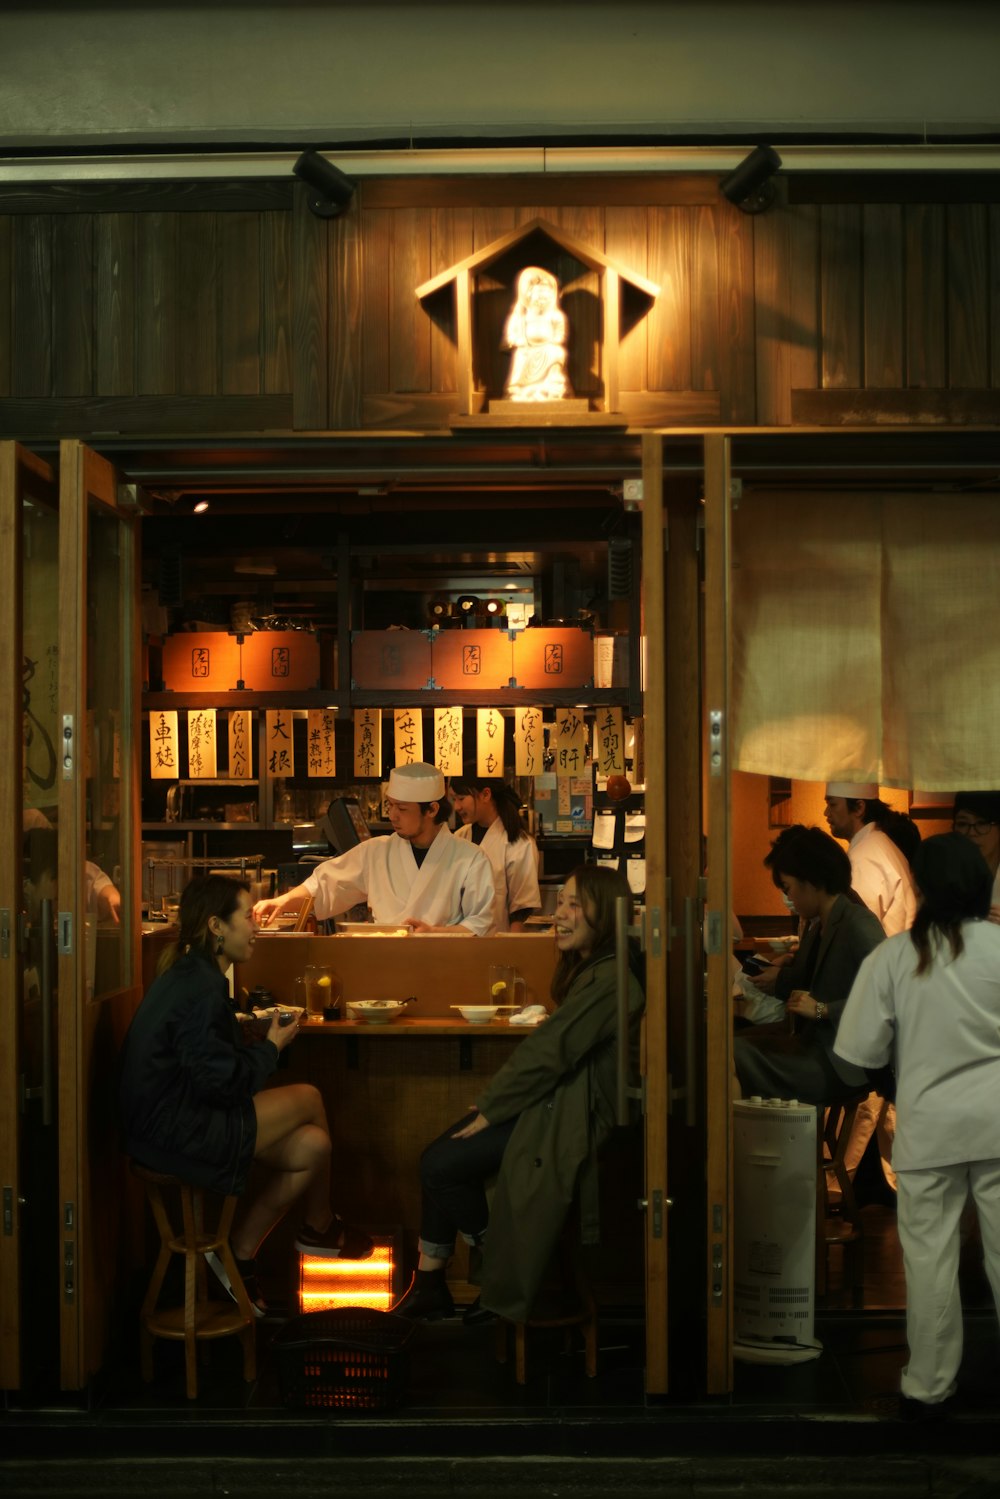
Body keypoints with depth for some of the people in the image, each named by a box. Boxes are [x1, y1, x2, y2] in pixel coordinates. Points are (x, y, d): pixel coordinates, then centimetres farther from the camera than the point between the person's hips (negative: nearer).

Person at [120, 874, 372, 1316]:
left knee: (312, 1145, 4)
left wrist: (260, 1042, 3)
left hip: (174, 1122, 10)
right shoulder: (201, 987, -20)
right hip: (177, 1133, -10)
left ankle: (239, 1255, 13)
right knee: (307, 1099, -3)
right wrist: (270, 1047, -7)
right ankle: (319, 1227, 20)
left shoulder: (190, 974, 13)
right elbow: (222, 1083, -22)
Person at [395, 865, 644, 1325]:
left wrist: (489, 1109, -14)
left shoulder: (609, 979, -21)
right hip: (550, 1102, 10)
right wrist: (493, 1098, 4)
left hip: (572, 1116, -10)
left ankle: (504, 1283, 8)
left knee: (442, 1167, -11)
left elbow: (551, 1050, -22)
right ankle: (427, 1286, 4)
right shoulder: (586, 968, 12)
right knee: (436, 1160, -3)